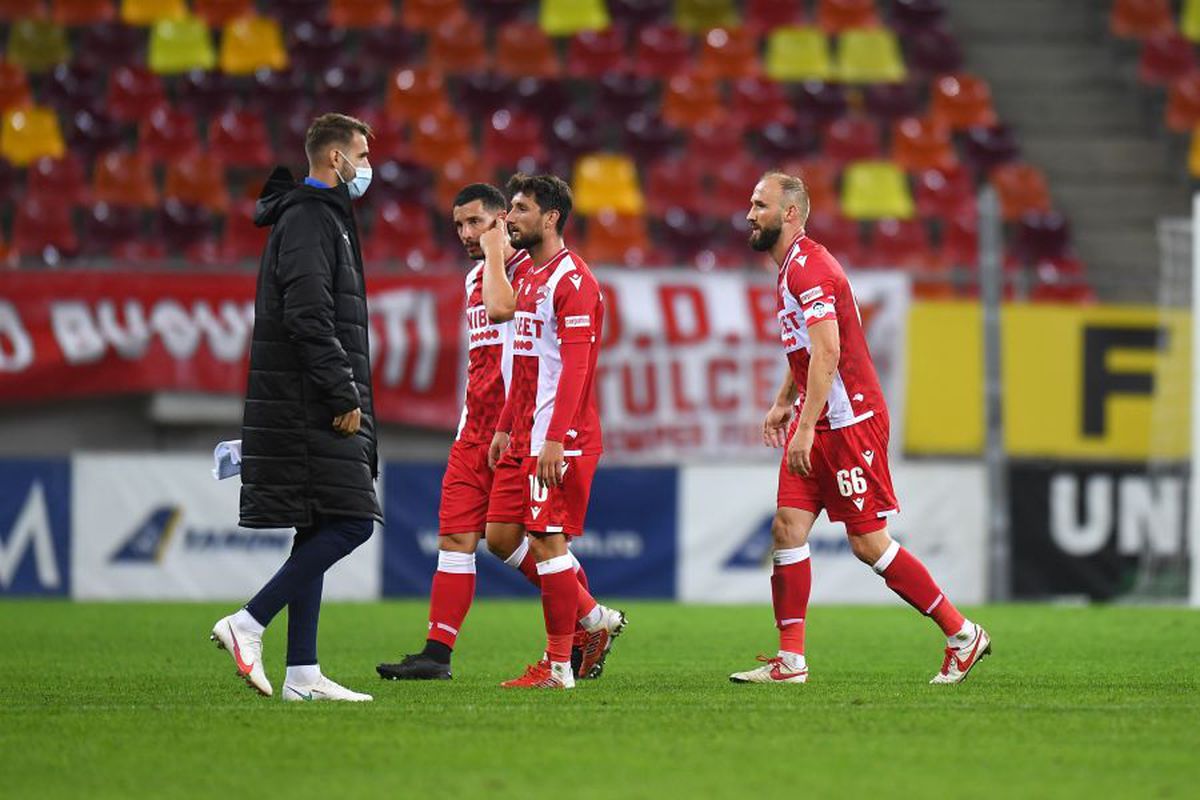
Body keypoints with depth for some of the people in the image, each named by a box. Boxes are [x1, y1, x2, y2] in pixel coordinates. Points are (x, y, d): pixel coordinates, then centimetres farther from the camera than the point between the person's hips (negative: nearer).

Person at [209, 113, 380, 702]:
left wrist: (345, 395, 21)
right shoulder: (309, 221, -11)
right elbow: (308, 318, -21)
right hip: (309, 407, -10)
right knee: (350, 522, -13)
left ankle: (303, 674, 5)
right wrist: (344, 395, -20)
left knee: (320, 533, 7)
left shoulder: (321, 217, 22)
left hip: (311, 409, 10)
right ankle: (247, 625, -12)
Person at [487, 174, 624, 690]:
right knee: (502, 534, 9)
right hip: (524, 437, 10)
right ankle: (594, 617, 19)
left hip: (559, 440, -10)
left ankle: (558, 667, 0)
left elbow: (575, 366, -20)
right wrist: (505, 428, 21)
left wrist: (554, 440, -25)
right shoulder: (529, 278, 18)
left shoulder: (572, 280, -13)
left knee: (548, 539, -7)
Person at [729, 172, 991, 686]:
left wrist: (806, 427, -30)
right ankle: (790, 659, 1)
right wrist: (783, 404, 22)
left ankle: (962, 634, 5)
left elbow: (826, 353, -27)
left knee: (869, 544, -5)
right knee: (787, 529, 0)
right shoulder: (792, 267, 15)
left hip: (851, 421, -10)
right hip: (817, 423, 10)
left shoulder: (809, 269, -17)